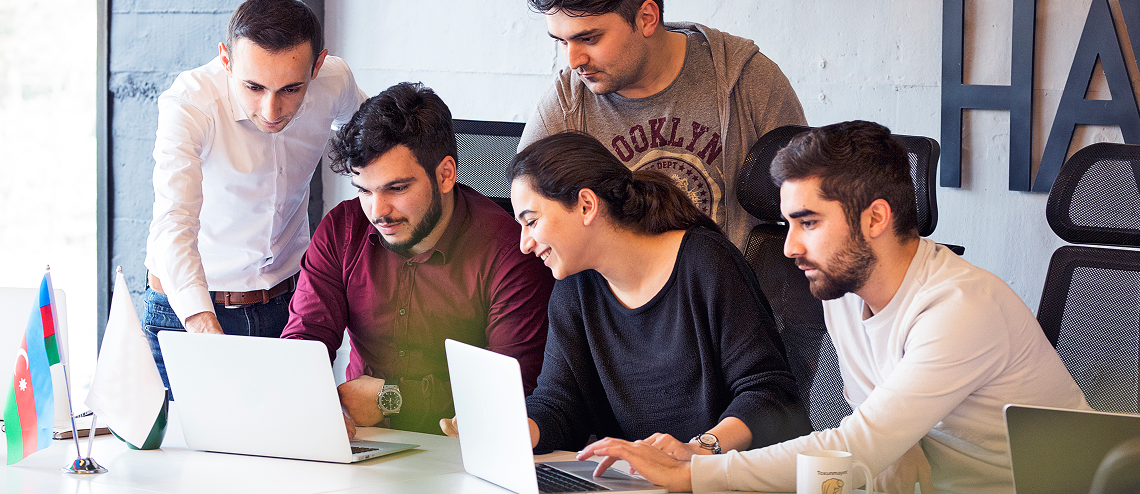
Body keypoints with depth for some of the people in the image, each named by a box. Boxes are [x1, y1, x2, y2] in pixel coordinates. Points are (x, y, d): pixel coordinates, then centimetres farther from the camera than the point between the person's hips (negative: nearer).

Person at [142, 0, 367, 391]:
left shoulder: (334, 83, -15)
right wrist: (208, 331, -56)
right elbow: (173, 226, -42)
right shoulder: (188, 105, -29)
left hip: (288, 299, 3)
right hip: (189, 309, -3)